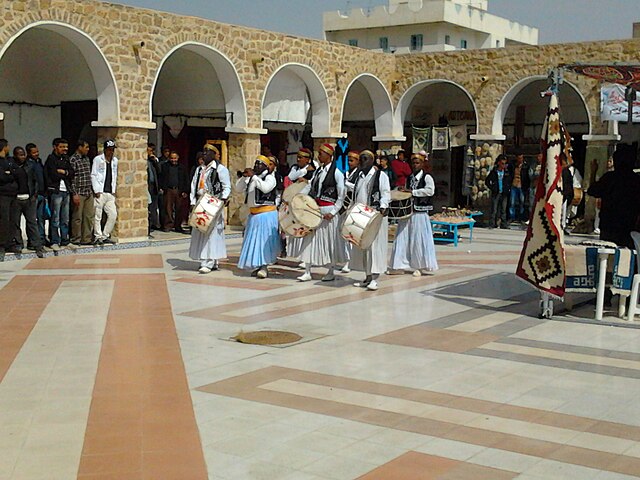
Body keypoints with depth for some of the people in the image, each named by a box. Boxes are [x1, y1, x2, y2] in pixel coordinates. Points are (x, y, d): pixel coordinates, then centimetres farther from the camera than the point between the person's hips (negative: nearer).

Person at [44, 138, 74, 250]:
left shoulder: (66, 159, 16)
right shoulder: (51, 159, -5)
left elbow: (72, 173, 6)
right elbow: (54, 175, -15)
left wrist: (62, 172, -10)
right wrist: (66, 173, -1)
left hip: (66, 191, 7)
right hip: (55, 191, -7)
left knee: (65, 219, 10)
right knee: (55, 219, -5)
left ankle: (65, 240, 17)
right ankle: (54, 242, -1)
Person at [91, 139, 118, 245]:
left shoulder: (115, 160, 14)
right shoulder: (98, 159, -2)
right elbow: (93, 176, -3)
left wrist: (113, 191, 9)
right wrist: (97, 191, -9)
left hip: (110, 193, 5)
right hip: (100, 192, -5)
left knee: (113, 214, 1)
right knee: (98, 216, -3)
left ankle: (105, 236, 12)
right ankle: (98, 237, 5)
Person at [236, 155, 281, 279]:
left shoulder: (269, 177, -6)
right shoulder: (251, 178, 15)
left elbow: (265, 187, -26)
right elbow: (239, 188, 11)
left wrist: (253, 176, -23)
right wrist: (244, 176, -4)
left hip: (266, 214, -7)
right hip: (253, 214, 7)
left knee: (264, 239, -8)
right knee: (253, 240, 9)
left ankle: (264, 266, -5)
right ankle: (258, 266, 16)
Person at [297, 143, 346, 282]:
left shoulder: (336, 173, -8)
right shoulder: (318, 171, 12)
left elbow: (341, 196, -9)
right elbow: (310, 187, 10)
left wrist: (332, 212, -15)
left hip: (328, 209, -6)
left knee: (330, 240, 3)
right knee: (311, 239, 4)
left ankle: (331, 272, 16)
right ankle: (307, 272, 8)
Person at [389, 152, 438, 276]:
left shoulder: (427, 177, -3)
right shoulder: (409, 178, 15)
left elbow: (430, 190, -18)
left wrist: (412, 192, -18)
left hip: (420, 213, -6)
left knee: (419, 240, -3)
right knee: (402, 238, 3)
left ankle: (421, 266, 7)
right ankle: (399, 265, 9)